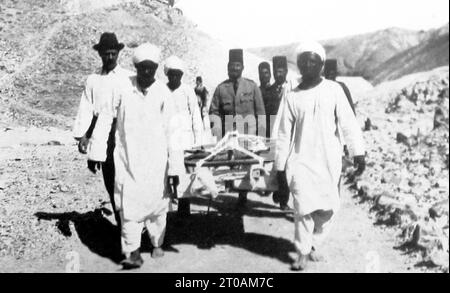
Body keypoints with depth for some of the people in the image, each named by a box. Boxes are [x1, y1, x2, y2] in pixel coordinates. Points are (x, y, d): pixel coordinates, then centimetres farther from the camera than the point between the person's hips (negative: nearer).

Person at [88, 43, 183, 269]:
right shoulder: (122, 88, -4)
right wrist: (96, 151, 0)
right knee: (129, 204, -6)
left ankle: (157, 243, 31)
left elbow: (171, 131, -4)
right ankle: (132, 251, 1)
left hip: (155, 160, 1)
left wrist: (175, 166, -6)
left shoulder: (163, 94, -4)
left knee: (157, 203, 10)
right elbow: (105, 118, 2)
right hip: (127, 159, 0)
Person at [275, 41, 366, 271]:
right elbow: (284, 134, 7)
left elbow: (348, 122, -3)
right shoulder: (292, 97, 4)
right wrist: (280, 166, 7)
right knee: (304, 206, -8)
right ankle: (303, 253, 9)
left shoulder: (333, 90, 1)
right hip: (301, 160, 0)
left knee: (329, 208, 5)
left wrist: (358, 152, -10)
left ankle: (313, 243, 29)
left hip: (329, 161, 1)